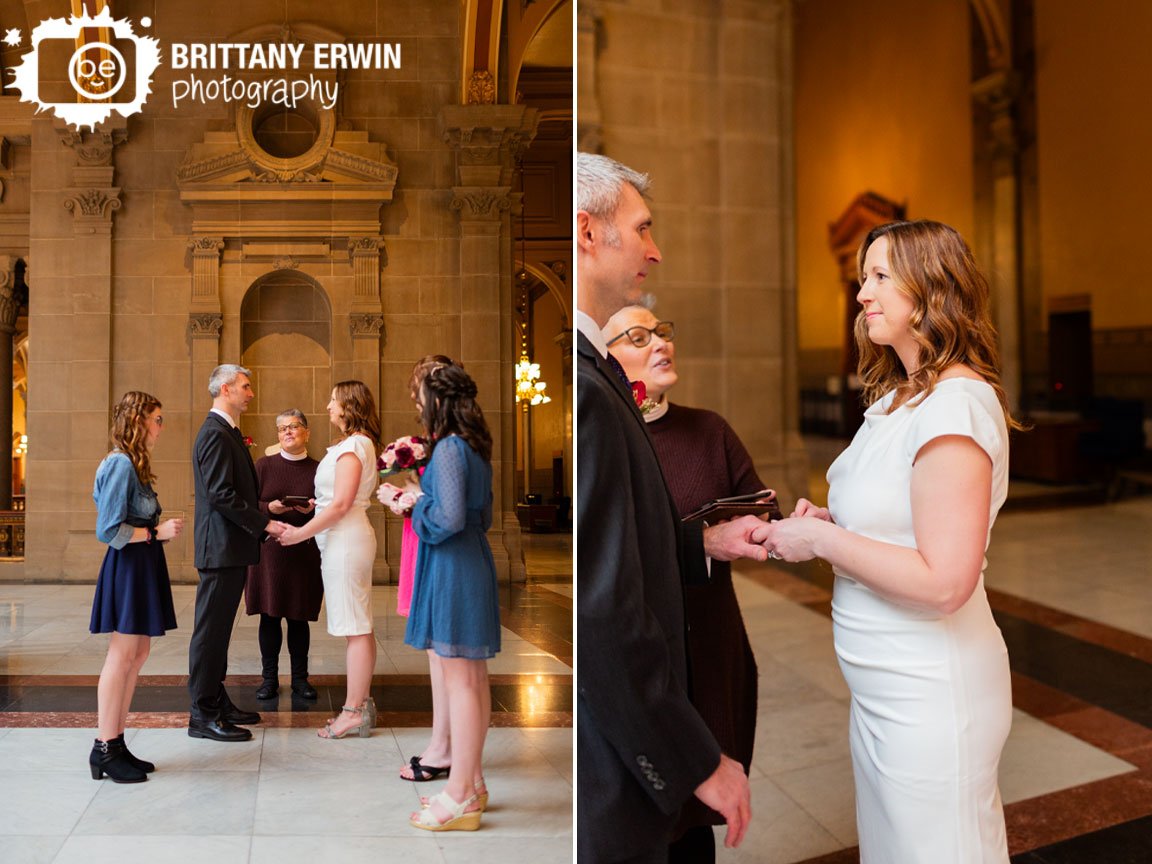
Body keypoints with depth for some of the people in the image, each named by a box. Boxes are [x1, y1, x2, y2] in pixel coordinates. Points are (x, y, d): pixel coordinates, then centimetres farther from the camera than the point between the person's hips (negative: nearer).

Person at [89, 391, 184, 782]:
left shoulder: (132, 464, 14)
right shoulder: (120, 464, -16)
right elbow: (109, 531, -20)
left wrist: (161, 526, 1)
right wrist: (157, 533, -14)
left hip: (142, 565, 10)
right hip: (128, 566, -10)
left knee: (137, 654, 12)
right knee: (123, 655, -4)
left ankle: (115, 742, 19)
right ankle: (104, 749, 6)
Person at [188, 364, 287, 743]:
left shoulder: (228, 432, 18)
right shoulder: (215, 434, -15)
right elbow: (221, 495, -22)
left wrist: (261, 515, 11)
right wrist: (264, 524, -17)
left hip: (231, 547, 10)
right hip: (221, 547, -10)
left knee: (218, 629, 16)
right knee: (210, 630, -4)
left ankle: (217, 702, 25)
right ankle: (203, 715, 3)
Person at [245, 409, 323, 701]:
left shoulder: (318, 469, 5)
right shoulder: (264, 465, 5)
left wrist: (313, 509, -15)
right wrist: (270, 508, -17)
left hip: (305, 553, 0)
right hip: (269, 550, 0)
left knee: (299, 617, 6)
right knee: (269, 615, 3)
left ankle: (300, 678, 17)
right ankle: (269, 679, 15)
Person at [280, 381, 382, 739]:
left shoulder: (352, 445, -13)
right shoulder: (359, 444, 18)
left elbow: (340, 504, -19)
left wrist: (301, 533, -14)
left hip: (344, 541, -10)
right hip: (349, 538, 10)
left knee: (355, 628, -6)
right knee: (359, 627, 12)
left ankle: (353, 713, -2)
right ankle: (361, 703, 20)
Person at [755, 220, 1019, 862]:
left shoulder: (956, 405, -21)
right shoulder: (903, 394, 10)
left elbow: (944, 581, -26)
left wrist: (821, 541, -19)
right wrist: (831, 521, 2)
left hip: (930, 694, -10)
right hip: (886, 687, 10)